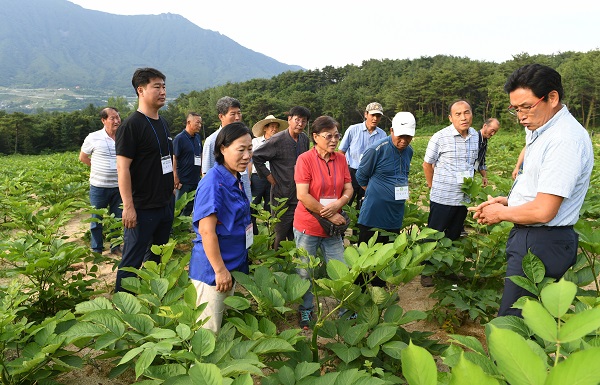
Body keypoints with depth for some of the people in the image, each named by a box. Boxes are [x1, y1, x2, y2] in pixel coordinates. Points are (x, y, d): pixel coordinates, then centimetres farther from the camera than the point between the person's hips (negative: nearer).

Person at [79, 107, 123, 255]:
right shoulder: (93, 138, -7)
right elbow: (82, 157, 8)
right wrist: (99, 168, 6)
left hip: (119, 186, 2)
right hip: (99, 187, -2)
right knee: (97, 220, 9)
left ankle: (115, 247, 28)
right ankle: (96, 250, 22)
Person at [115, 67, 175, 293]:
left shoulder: (162, 123, 11)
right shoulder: (131, 125, -14)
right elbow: (123, 168, -18)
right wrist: (128, 207, -21)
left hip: (166, 204, 8)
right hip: (142, 208, -8)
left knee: (157, 257, 19)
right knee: (132, 261, 0)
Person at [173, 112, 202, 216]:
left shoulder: (197, 137, 10)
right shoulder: (179, 138, -12)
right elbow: (174, 158, -15)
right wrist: (175, 178, -19)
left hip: (196, 180, 7)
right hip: (183, 181, -7)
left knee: (190, 207, 15)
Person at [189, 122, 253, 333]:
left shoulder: (236, 180, 5)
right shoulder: (214, 182, -21)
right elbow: (207, 231, -23)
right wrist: (220, 270, -20)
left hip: (232, 265, 9)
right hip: (213, 269, -9)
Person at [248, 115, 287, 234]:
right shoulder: (255, 142, 3)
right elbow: (250, 161, 4)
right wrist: (248, 179, -2)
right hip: (257, 178, -1)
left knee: (270, 207, 10)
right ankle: (252, 232, 14)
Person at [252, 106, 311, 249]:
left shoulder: (304, 139, 5)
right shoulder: (278, 140, -15)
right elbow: (256, 157, -13)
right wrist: (269, 177, -11)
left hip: (300, 195, 6)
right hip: (282, 195, -6)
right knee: (280, 234, 4)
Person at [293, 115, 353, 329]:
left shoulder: (340, 159, 3)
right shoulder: (305, 159, -12)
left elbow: (348, 189, 5)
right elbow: (303, 195, -18)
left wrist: (337, 204, -17)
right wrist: (329, 215, -16)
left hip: (332, 228, 4)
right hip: (307, 226, -4)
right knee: (305, 273, 10)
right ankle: (306, 312, 29)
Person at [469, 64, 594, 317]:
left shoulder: (565, 139, -22)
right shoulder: (538, 130, 10)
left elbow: (543, 211, -25)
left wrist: (501, 214, -9)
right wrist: (507, 200, 6)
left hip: (541, 246, -10)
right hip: (527, 237, 10)